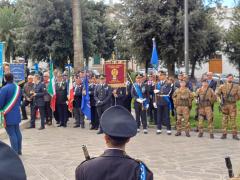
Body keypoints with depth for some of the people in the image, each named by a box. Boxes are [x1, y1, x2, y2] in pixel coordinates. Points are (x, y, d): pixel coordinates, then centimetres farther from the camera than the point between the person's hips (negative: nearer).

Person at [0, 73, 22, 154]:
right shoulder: (18, 87, 5)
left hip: (8, 115, -7)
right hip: (17, 114, 7)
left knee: (11, 134, -3)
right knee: (17, 132, 16)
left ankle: (15, 152, -1)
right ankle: (19, 150, 25)